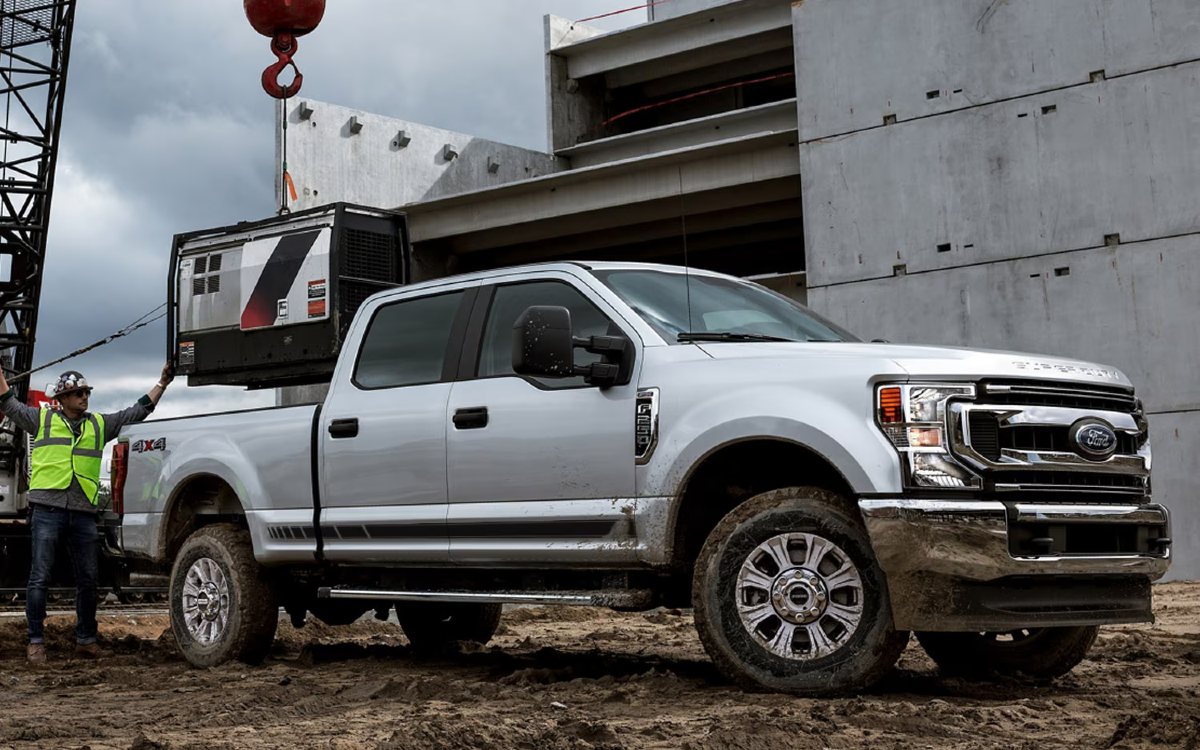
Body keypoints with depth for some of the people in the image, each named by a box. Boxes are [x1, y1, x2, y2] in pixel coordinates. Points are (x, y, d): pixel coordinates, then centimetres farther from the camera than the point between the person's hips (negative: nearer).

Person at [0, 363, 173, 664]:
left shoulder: (100, 424, 17)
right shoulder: (42, 419, 11)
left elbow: (138, 412, 21)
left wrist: (162, 384, 18)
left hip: (83, 514, 3)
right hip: (48, 510, -3)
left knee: (88, 580, 7)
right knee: (40, 578, -3)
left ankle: (86, 639, 18)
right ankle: (36, 642, 4)